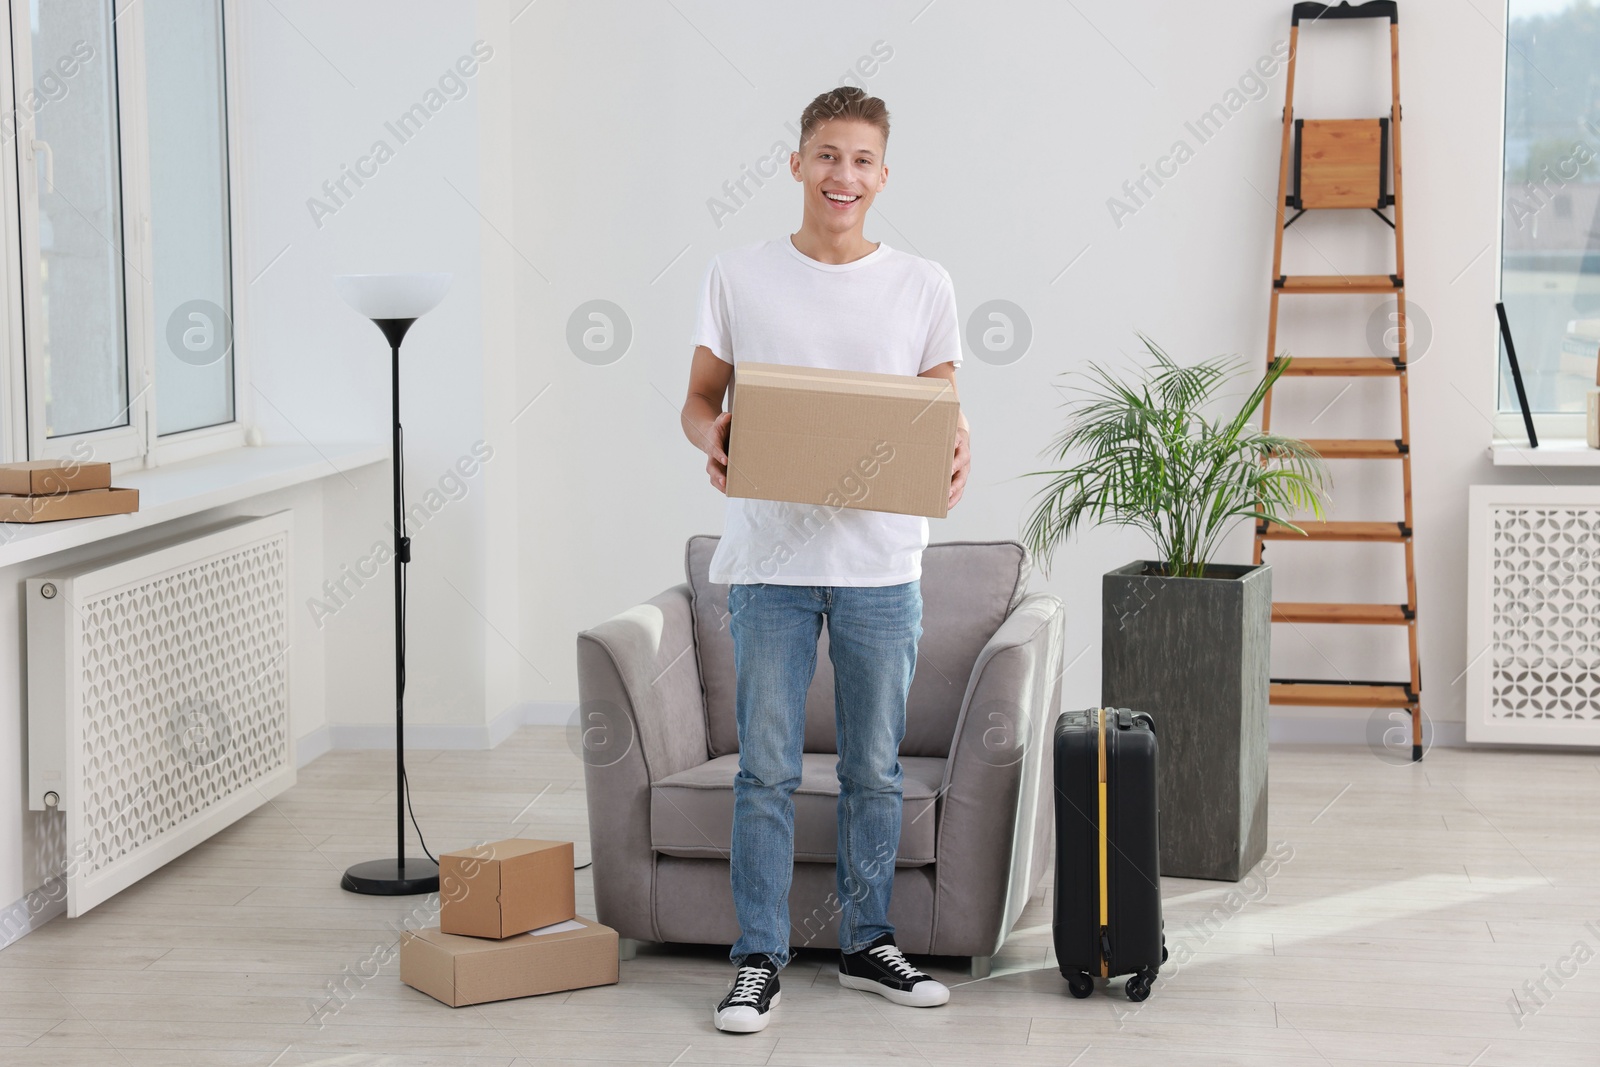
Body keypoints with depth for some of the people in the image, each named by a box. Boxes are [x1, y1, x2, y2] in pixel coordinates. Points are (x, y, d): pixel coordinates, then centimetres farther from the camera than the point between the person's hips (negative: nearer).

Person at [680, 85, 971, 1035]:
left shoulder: (924, 286, 4)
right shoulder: (739, 278, 2)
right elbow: (700, 398, 7)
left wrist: (956, 448, -14)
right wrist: (713, 438, -16)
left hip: (882, 564, 1)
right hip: (771, 559, -1)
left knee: (876, 769, 10)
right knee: (767, 770, 1)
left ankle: (868, 944, 24)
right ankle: (760, 961, 9)